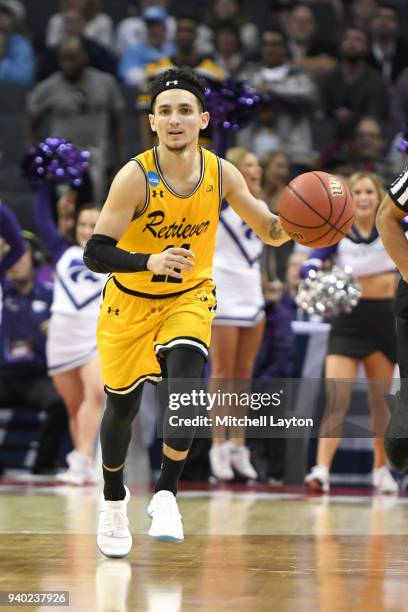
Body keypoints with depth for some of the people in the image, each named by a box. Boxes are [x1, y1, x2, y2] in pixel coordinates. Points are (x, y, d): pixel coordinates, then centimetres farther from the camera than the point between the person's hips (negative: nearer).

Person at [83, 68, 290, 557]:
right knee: (123, 406, 10)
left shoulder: (221, 174, -14)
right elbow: (95, 254, -28)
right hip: (130, 302, -1)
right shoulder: (135, 177, -25)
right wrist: (150, 262, -46)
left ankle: (166, 494, -15)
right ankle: (113, 498, 35)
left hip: (189, 298, 1)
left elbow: (271, 233, -3)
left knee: (186, 381, -26)